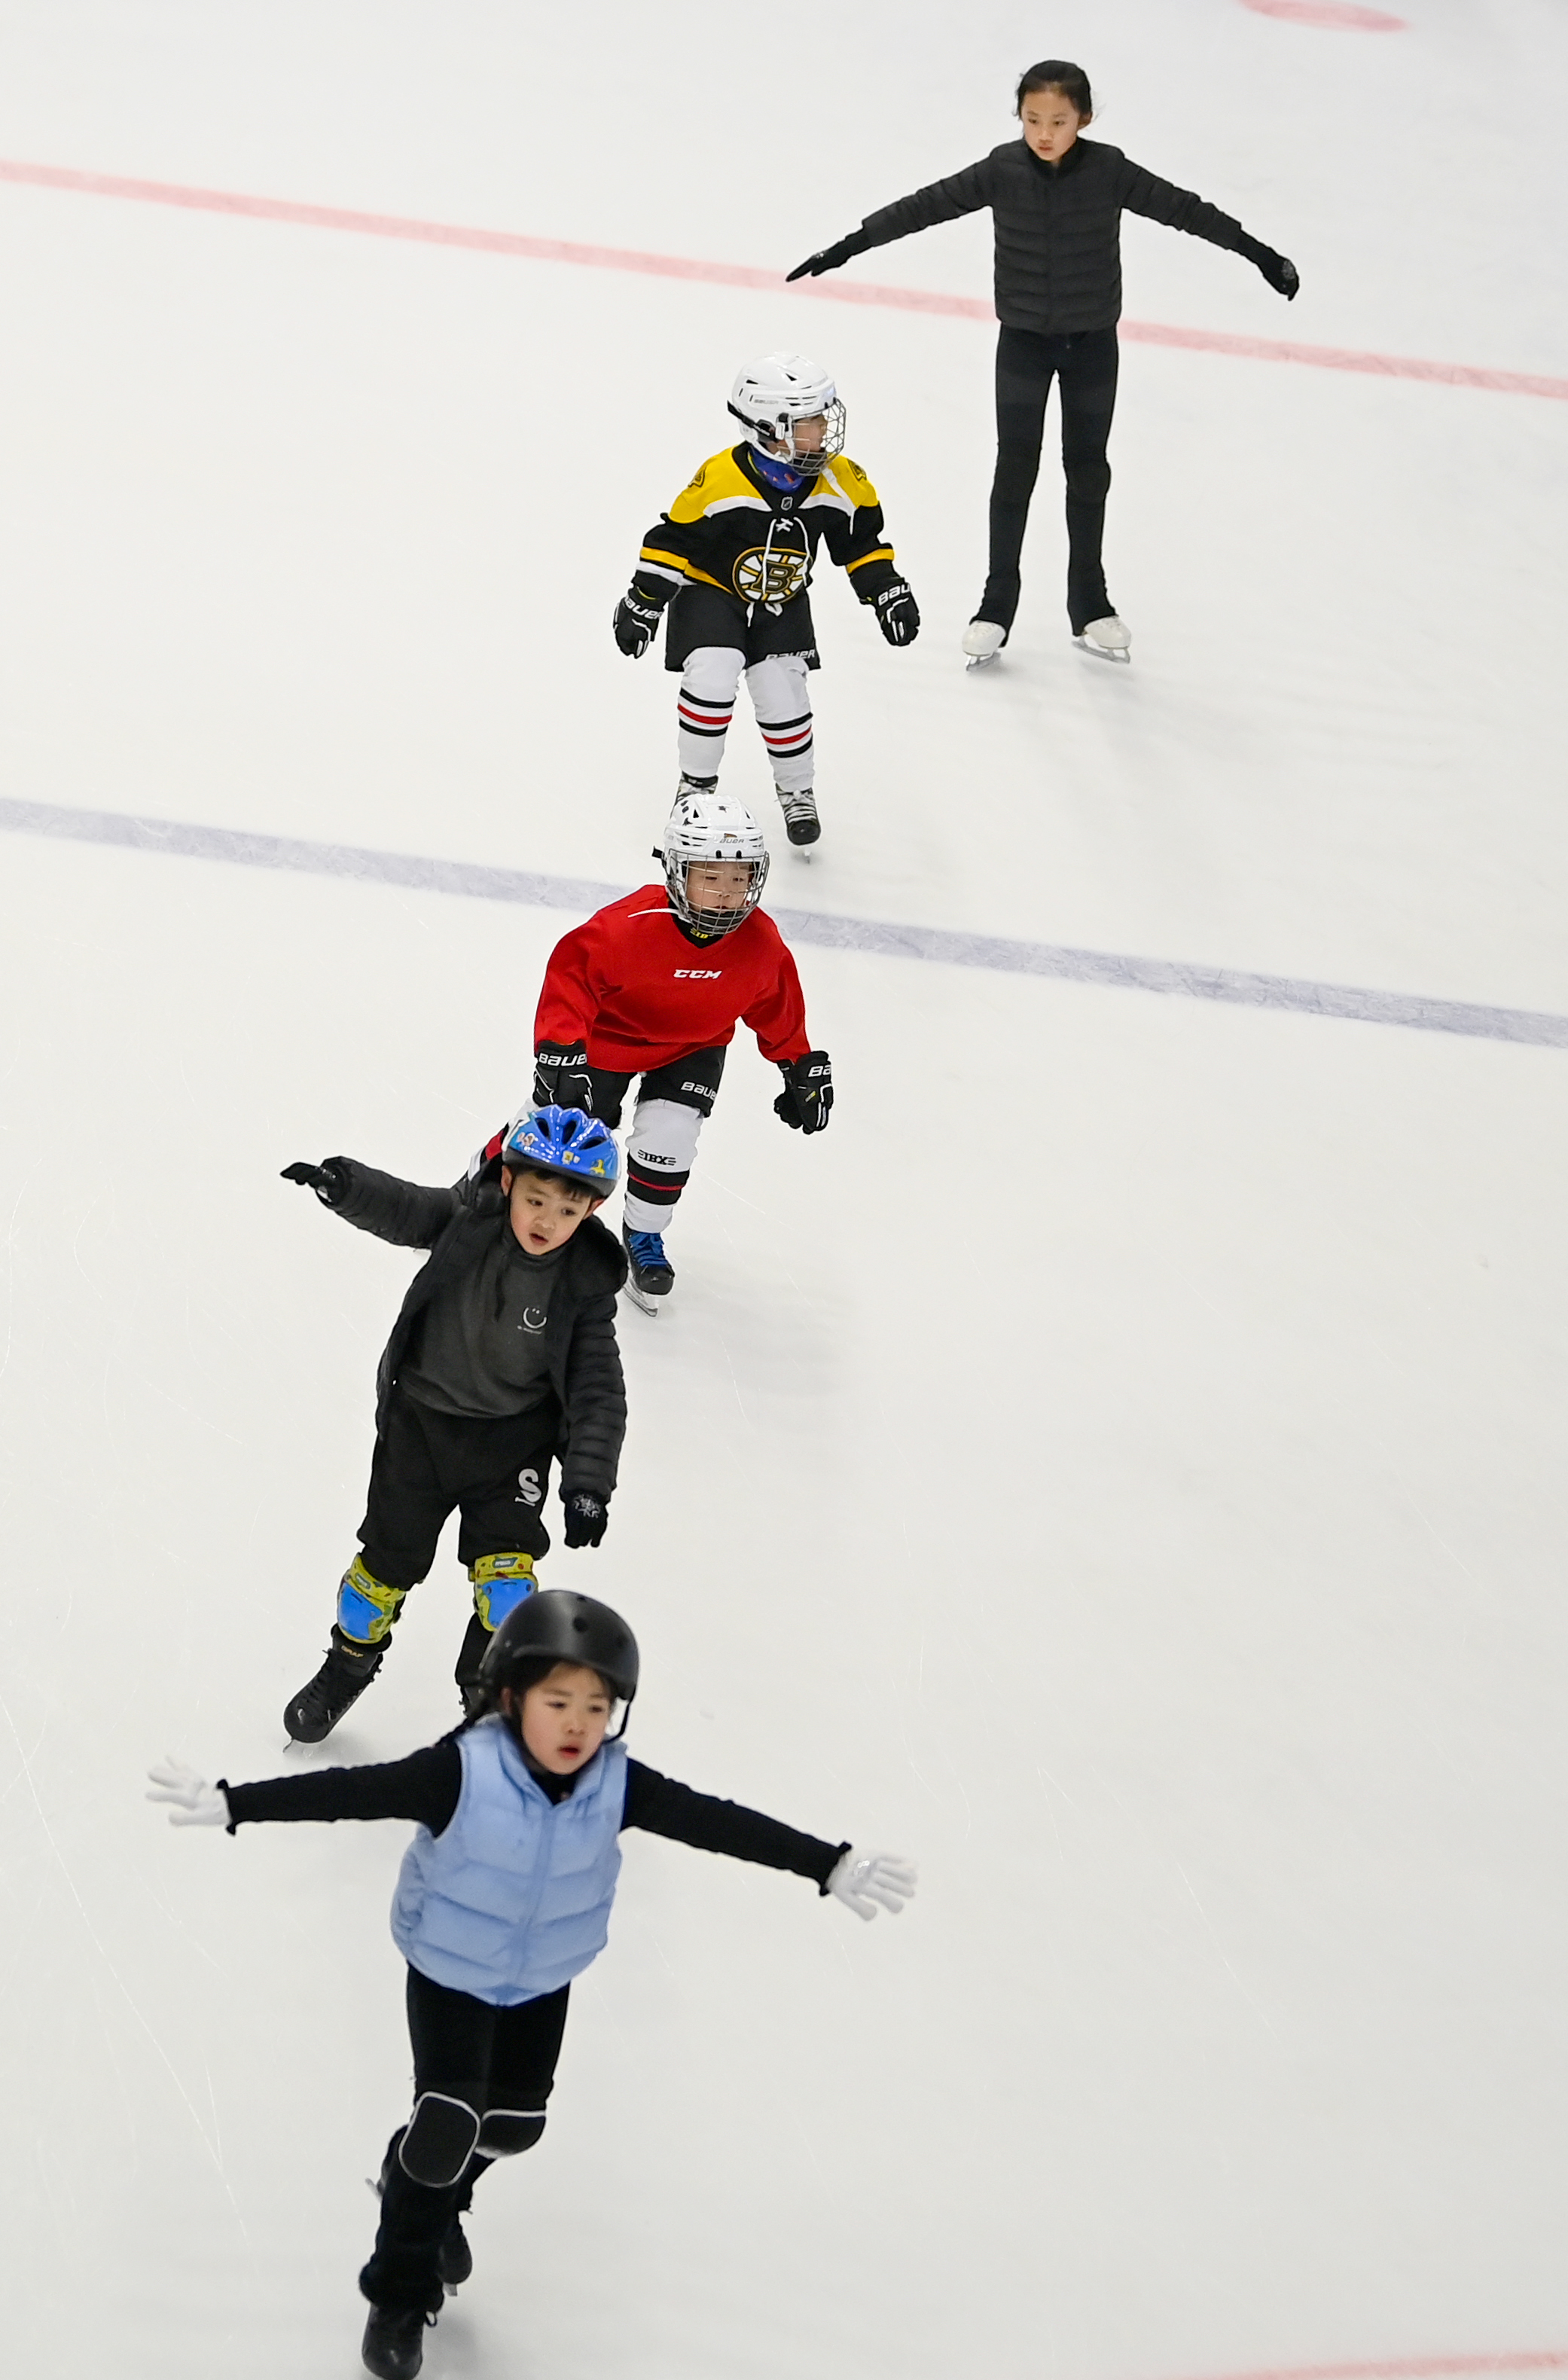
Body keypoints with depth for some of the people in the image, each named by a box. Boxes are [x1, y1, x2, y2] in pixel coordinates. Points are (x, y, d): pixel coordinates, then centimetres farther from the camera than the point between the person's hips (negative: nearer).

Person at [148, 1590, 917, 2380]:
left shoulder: (617, 1783, -21)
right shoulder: (463, 1772, -32)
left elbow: (717, 1824, -17)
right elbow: (352, 1791, -35)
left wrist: (832, 1866, -18)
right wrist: (231, 1803, -42)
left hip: (544, 1981, 4)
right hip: (450, 1973, -4)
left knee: (514, 2122, 16)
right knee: (447, 2122, -8)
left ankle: (432, 2198, 48)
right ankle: (400, 2294, 11)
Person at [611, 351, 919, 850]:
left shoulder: (840, 481, -13)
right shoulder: (719, 481, -27)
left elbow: (863, 541, 3)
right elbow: (672, 541, -18)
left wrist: (888, 593, -1)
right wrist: (643, 604, -14)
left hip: (782, 604, 3)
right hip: (711, 591, -3)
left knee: (783, 695, -6)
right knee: (712, 680, -22)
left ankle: (797, 792, 19)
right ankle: (696, 785, -1)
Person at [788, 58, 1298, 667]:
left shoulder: (1109, 171, -13)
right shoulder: (1002, 171, -12)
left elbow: (1182, 208, -8)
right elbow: (926, 206, -9)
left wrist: (1260, 254, -6)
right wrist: (848, 247, -9)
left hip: (1092, 342, 0)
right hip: (1023, 340, 0)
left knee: (1088, 469, 10)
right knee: (1015, 469, 2)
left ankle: (1089, 603, 23)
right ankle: (997, 604, 12)